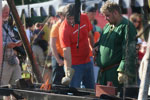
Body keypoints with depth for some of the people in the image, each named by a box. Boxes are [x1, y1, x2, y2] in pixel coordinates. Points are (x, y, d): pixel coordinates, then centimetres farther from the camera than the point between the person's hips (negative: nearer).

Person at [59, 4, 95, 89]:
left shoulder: (84, 18, -4)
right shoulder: (64, 29, -24)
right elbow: (66, 51, -30)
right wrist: (68, 70, -39)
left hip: (87, 62, 6)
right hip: (74, 65, -6)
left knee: (91, 90, 14)